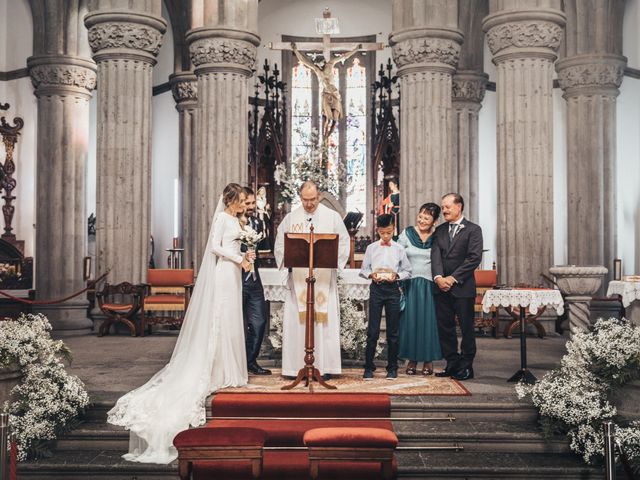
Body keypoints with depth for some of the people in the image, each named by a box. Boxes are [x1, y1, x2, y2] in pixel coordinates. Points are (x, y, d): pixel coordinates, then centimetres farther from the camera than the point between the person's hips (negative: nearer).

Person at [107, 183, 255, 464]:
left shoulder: (234, 220, 18)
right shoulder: (221, 217, -9)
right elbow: (215, 246, -17)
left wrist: (244, 257, 6)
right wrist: (240, 259, -14)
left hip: (232, 273, 9)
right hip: (222, 273, -9)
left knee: (230, 322, 10)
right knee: (219, 321, -5)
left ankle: (228, 372, 15)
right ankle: (218, 375, -1)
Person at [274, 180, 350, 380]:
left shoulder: (332, 217, 5)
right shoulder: (290, 218, 9)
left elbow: (344, 243, 4)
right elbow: (280, 245, 11)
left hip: (324, 278, -1)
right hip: (297, 278, 1)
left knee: (324, 320, -2)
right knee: (296, 320, -1)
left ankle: (325, 366, 3)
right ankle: (297, 365, 4)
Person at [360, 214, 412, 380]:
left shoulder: (399, 249, 4)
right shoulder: (371, 248, 6)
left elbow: (407, 271, 5)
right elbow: (364, 269, 7)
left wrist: (396, 276, -13)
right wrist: (371, 275, -13)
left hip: (393, 289, 0)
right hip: (376, 288, 0)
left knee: (393, 331, 6)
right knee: (373, 330, -2)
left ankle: (392, 367, 15)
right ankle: (369, 367, 6)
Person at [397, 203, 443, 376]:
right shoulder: (407, 234, 0)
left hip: (429, 285, 0)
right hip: (410, 284, 0)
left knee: (428, 320, 3)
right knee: (410, 319, 3)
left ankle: (428, 360, 14)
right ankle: (412, 359, 13)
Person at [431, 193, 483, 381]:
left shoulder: (473, 230, -2)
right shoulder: (439, 231, 13)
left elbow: (474, 257, -11)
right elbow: (436, 255, 3)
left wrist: (453, 278, -14)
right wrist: (438, 277, -15)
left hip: (463, 287, -5)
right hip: (442, 287, 5)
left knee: (467, 328, 2)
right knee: (444, 328, 7)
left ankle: (466, 367, 11)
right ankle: (452, 364, 17)